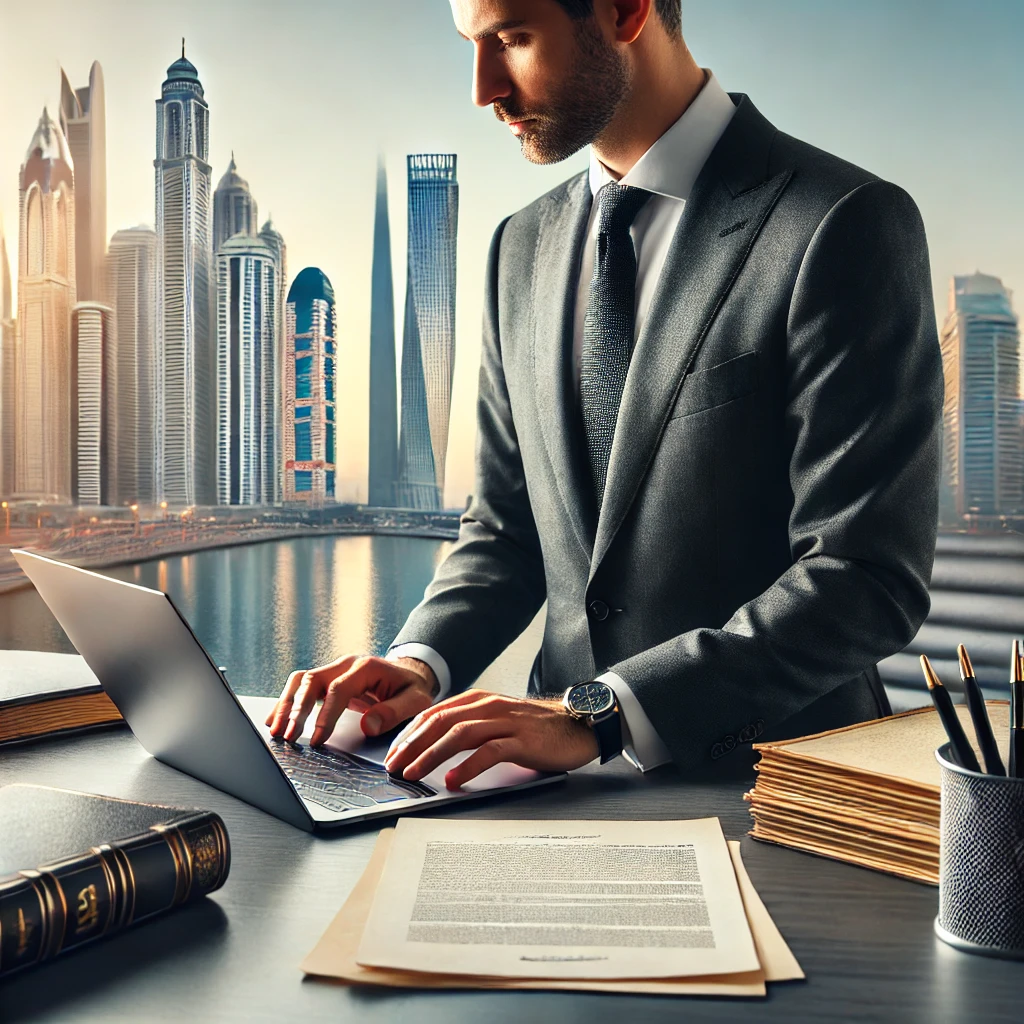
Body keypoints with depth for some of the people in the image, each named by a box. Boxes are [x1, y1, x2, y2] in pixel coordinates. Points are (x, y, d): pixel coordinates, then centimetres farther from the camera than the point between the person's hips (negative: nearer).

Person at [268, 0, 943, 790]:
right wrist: (421, 664, -6)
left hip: (771, 785, -4)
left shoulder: (846, 224, -12)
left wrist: (599, 714, -22)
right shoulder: (523, 248, 9)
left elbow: (869, 577, -17)